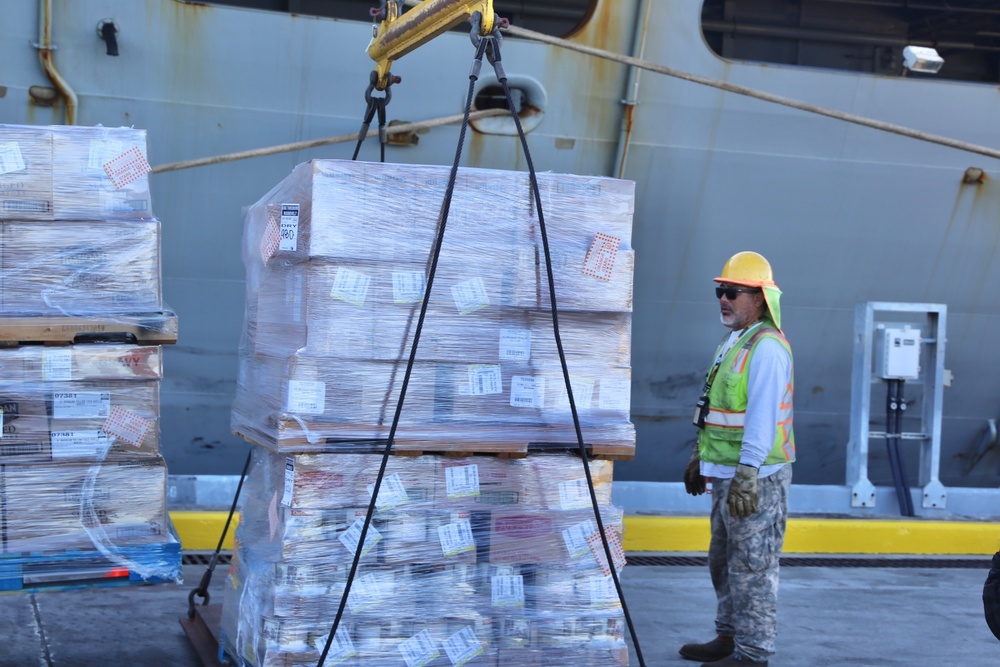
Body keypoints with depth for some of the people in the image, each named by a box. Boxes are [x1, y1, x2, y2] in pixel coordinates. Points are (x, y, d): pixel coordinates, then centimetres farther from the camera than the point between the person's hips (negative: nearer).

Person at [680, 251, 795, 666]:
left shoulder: (767, 348, -16)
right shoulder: (733, 342, 16)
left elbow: (762, 416, -23)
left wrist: (747, 475, -27)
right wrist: (699, 457, 25)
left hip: (756, 476, -11)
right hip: (727, 474, 11)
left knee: (752, 566, -5)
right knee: (723, 561, 18)